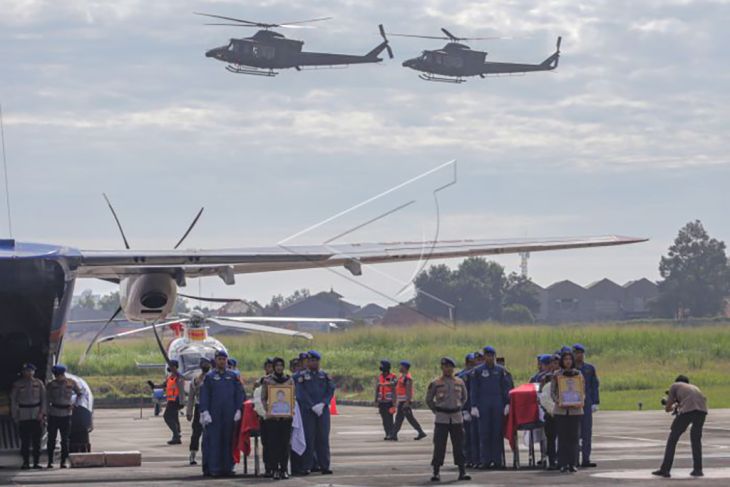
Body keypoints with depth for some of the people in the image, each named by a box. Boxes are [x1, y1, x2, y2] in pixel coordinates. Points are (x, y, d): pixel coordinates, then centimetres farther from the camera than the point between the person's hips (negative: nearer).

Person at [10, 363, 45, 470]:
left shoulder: (39, 383, 5)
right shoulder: (18, 384, 2)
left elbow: (44, 399, 6)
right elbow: (13, 400, 4)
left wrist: (42, 413, -4)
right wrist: (15, 415, -2)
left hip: (36, 415, 1)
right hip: (23, 416, -1)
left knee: (36, 440, 0)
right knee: (25, 440, -4)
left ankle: (36, 462, 5)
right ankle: (26, 462, 1)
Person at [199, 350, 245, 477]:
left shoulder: (233, 376, 11)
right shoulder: (209, 377, 6)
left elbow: (239, 394, 10)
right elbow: (204, 395, 2)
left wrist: (238, 410, 0)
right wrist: (205, 413, -8)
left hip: (230, 414, 2)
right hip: (214, 415, -2)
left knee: (229, 441, 2)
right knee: (214, 441, -5)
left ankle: (227, 467, 6)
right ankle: (214, 468, -4)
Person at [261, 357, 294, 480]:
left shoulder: (289, 380, 9)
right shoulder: (267, 380, 4)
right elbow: (263, 398, 4)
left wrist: (291, 409, -3)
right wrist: (267, 409, -12)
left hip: (286, 415, 2)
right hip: (272, 415, -2)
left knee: (285, 443, 1)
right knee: (273, 443, -3)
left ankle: (284, 469, 7)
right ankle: (275, 470, 0)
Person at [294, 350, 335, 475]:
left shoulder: (324, 375, 11)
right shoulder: (301, 376, 1)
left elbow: (331, 390, 4)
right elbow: (301, 394, -6)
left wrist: (322, 404, -10)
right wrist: (313, 406, -15)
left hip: (323, 410, 3)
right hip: (307, 412, -3)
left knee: (323, 438, 2)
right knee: (308, 438, -4)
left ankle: (324, 466, 4)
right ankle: (306, 466, -1)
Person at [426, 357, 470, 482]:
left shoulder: (460, 382, 8)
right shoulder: (435, 383, -1)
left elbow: (464, 397, 22)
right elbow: (428, 399, 7)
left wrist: (458, 408, 12)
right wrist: (436, 411, 2)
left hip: (457, 418, 3)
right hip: (441, 419, -3)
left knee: (459, 446, 3)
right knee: (439, 446, -4)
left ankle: (462, 472, 6)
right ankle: (436, 473, 0)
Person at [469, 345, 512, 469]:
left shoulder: (501, 370, 7)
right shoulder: (478, 371, 5)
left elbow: (507, 388, 7)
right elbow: (474, 389, 4)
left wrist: (507, 404, -3)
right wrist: (474, 406, -3)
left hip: (498, 405, 1)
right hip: (483, 405, -1)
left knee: (498, 432, 1)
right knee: (484, 433, -1)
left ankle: (498, 460, 5)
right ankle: (485, 460, 2)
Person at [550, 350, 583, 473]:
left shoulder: (578, 373, 9)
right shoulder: (556, 374, 5)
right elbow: (552, 391, 4)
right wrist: (557, 401, -14)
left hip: (575, 409, 1)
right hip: (561, 409, -1)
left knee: (574, 437, -1)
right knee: (562, 437, -2)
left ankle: (572, 463, 3)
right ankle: (563, 464, 1)